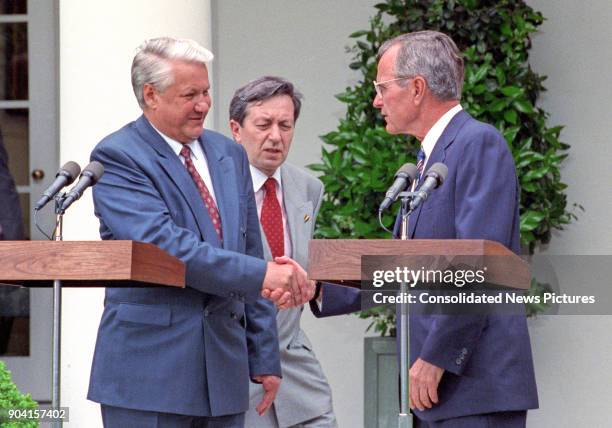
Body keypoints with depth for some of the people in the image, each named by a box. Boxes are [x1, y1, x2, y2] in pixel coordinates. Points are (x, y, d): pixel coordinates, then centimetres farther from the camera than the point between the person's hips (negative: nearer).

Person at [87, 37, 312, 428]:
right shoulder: (117, 158, -6)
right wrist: (262, 275, -23)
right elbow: (165, 244, -20)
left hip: (225, 370, 6)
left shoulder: (230, 155, 16)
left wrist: (265, 359, 13)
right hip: (149, 372, -6)